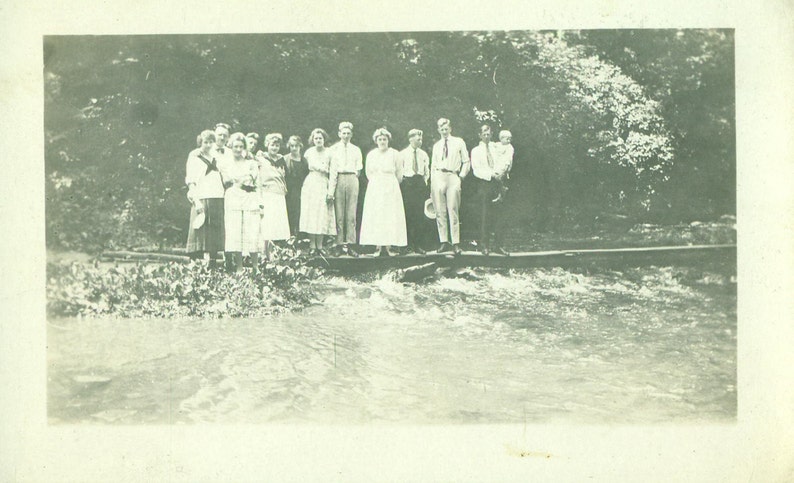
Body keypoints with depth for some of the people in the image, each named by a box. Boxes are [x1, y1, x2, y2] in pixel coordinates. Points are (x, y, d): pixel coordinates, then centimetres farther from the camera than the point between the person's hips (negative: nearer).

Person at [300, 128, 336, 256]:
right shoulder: (309, 152, 3)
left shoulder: (329, 153, -2)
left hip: (324, 184, -1)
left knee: (323, 215, -1)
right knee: (311, 215, -2)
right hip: (310, 184, 1)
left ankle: (319, 246, 5)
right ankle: (312, 246, 2)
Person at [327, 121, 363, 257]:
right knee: (339, 214, -3)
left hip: (352, 180, 2)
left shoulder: (356, 150, 13)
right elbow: (332, 169, -1)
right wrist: (331, 190, -7)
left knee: (351, 214, 0)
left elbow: (358, 170, 17)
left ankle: (349, 244, 2)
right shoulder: (334, 149, 5)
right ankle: (339, 244, 0)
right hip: (338, 180, -2)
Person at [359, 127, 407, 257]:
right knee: (375, 216, -3)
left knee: (390, 216, -5)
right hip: (374, 190, 2)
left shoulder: (395, 154, -3)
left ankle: (387, 246, -5)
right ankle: (378, 247, -2)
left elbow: (399, 174, 5)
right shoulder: (371, 155, 5)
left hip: (391, 189, -2)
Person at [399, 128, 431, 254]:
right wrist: (402, 182, -4)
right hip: (407, 183, -3)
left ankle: (418, 244, 1)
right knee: (407, 214, -5)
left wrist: (424, 181, 8)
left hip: (420, 183, 3)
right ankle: (407, 244, 0)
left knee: (420, 214, -2)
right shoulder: (403, 154, 4)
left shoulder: (423, 154, 13)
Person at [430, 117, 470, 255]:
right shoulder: (436, 145, 16)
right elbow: (433, 165, 16)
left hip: (453, 177, -3)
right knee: (440, 212, -1)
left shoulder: (459, 142, 9)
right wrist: (432, 184, 8)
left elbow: (466, 161, 11)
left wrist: (461, 176, -1)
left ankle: (456, 243, -7)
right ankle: (444, 242, 3)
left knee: (453, 211, -8)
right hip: (438, 177, 3)